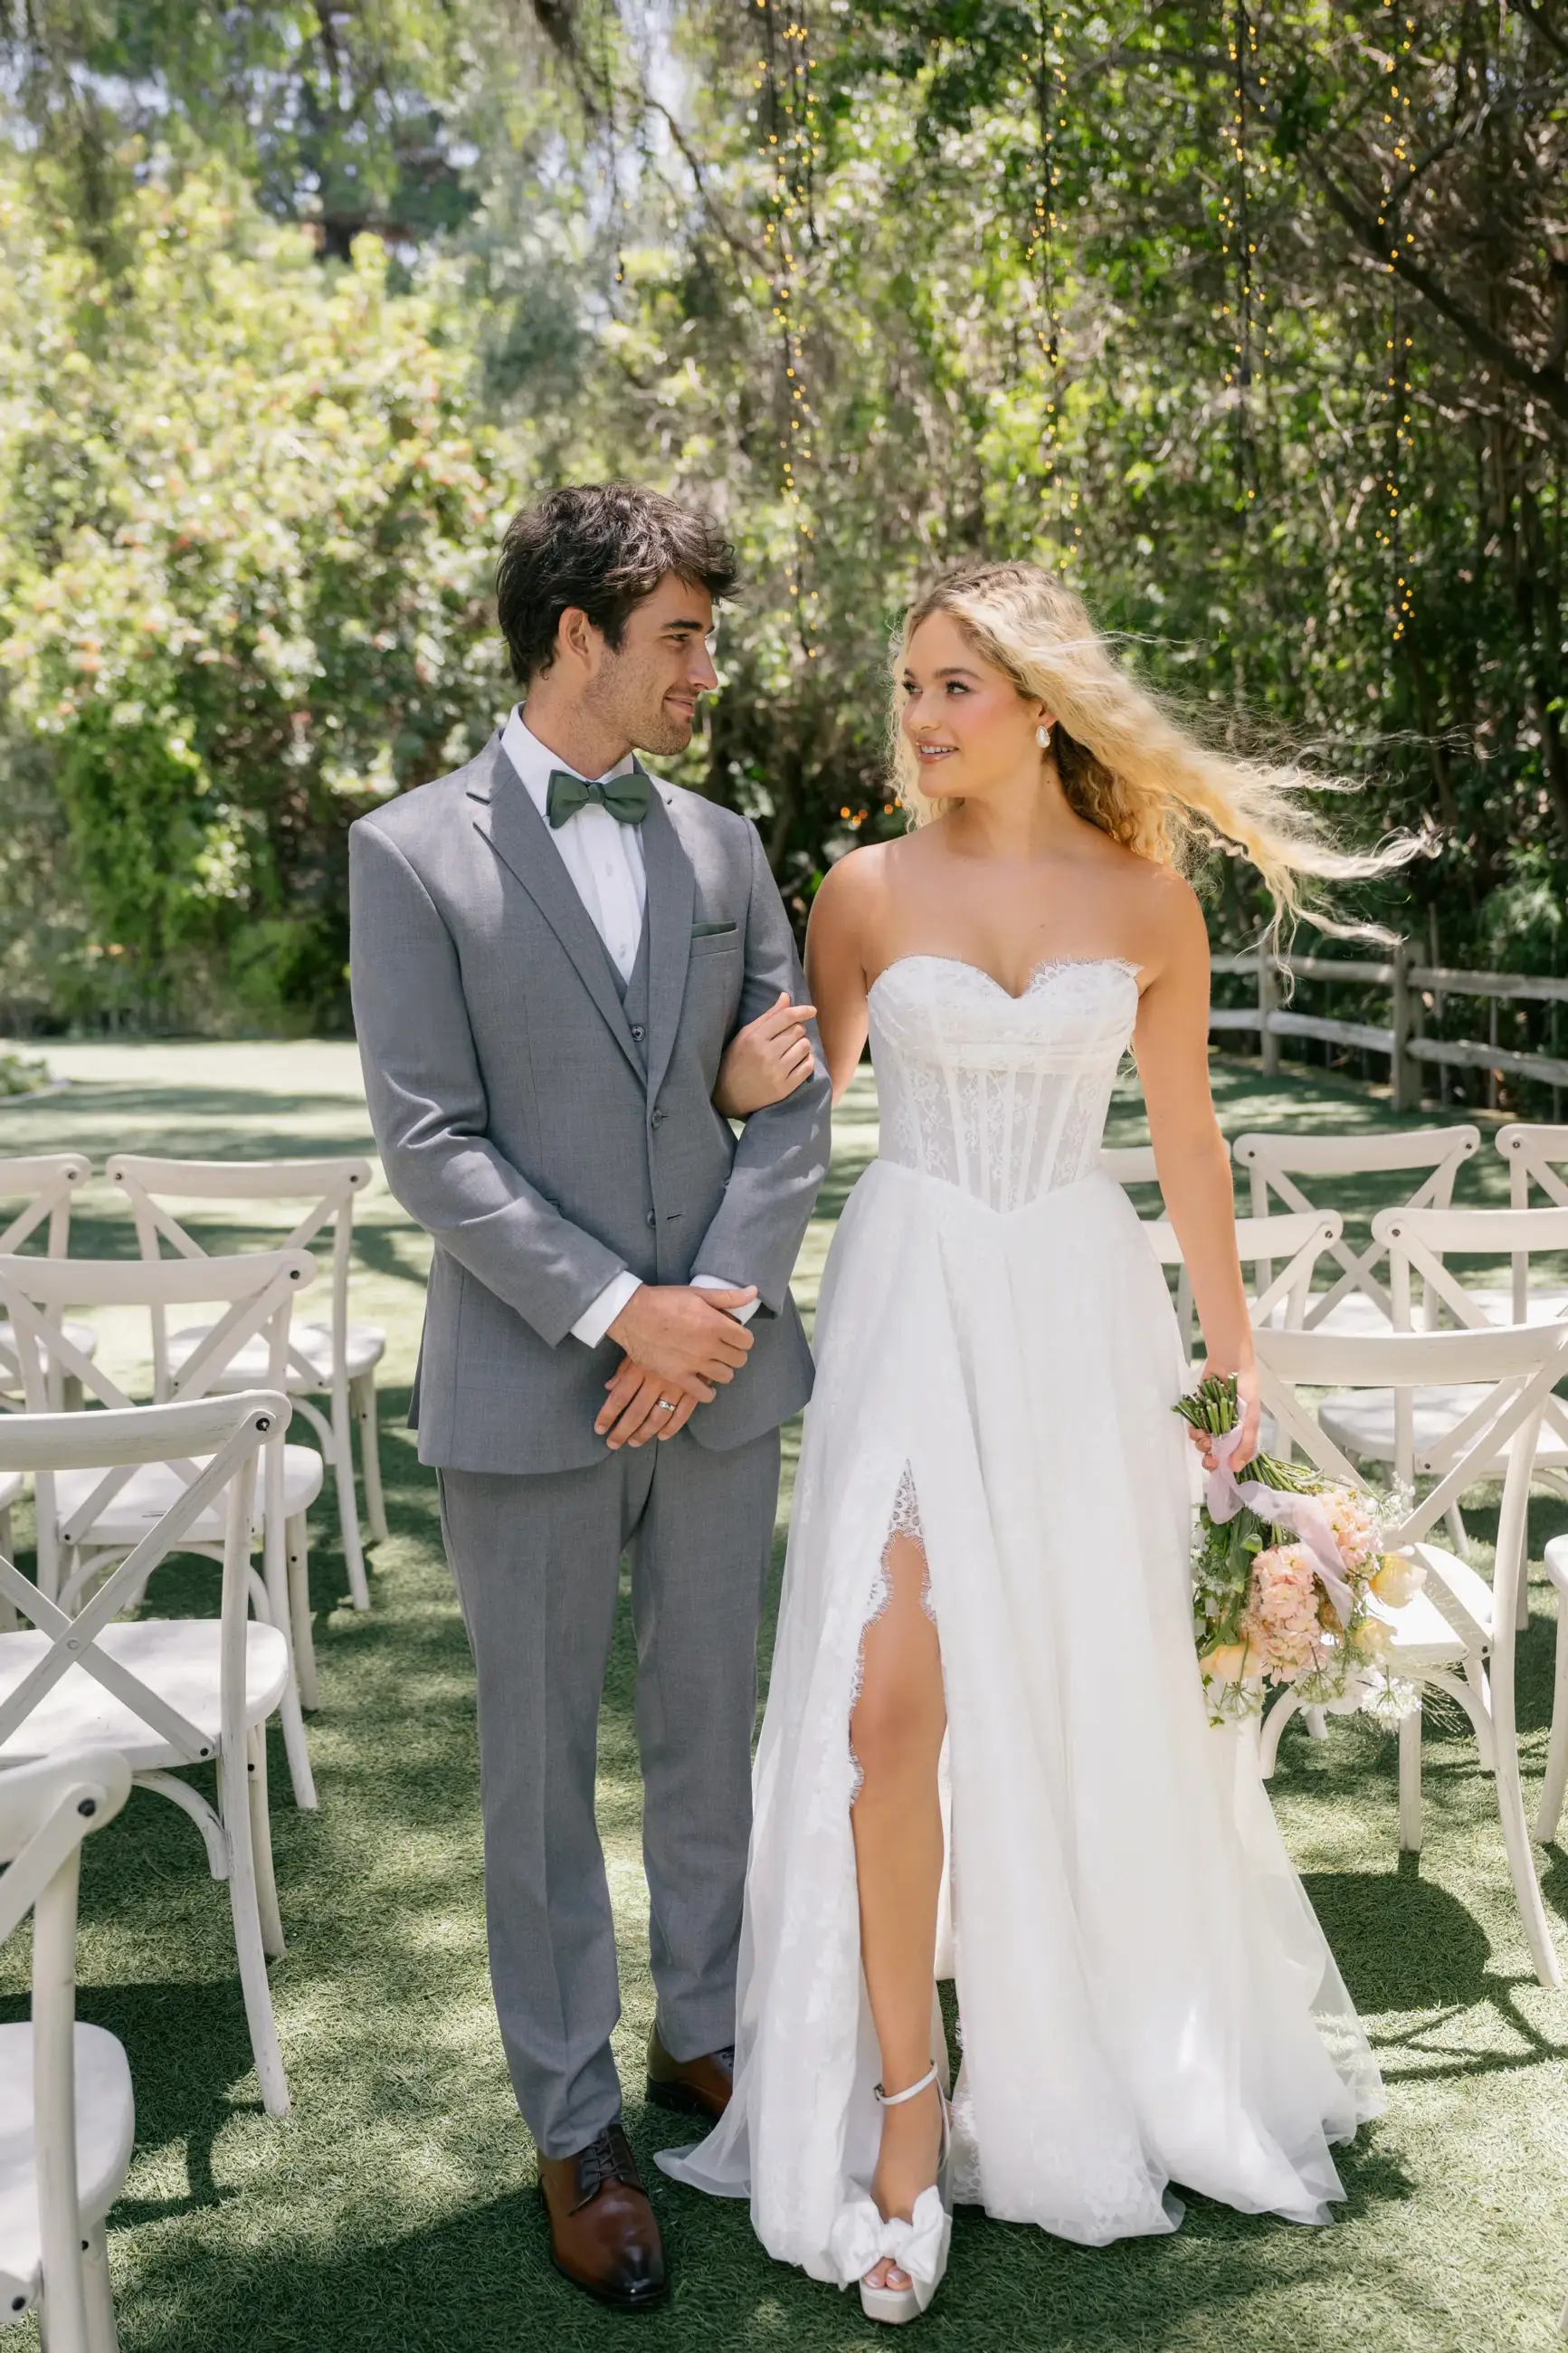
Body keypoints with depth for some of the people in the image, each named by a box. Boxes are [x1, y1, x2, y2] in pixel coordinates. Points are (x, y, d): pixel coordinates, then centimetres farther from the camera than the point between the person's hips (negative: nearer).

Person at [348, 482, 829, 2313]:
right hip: (528, 1393, -4)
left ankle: (704, 2036, 36)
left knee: (711, 1732, 16)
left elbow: (797, 1094, 3)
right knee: (542, 1766, 9)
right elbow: (430, 1144, -11)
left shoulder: (722, 843, 9)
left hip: (720, 1369, 4)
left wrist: (719, 1303, -10)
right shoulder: (413, 853, -4)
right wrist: (619, 1312, -16)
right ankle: (575, 2124, 26)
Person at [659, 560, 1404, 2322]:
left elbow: (1186, 1143, 8)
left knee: (1096, 1697, 11)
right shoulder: (868, 891, 0)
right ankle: (905, 2101, 10)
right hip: (907, 1302, 0)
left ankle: (1140, 2050, 37)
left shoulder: (1144, 899, 1)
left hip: (1078, 1315, 1)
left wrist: (1232, 1354, 12)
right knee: (887, 1700, -8)